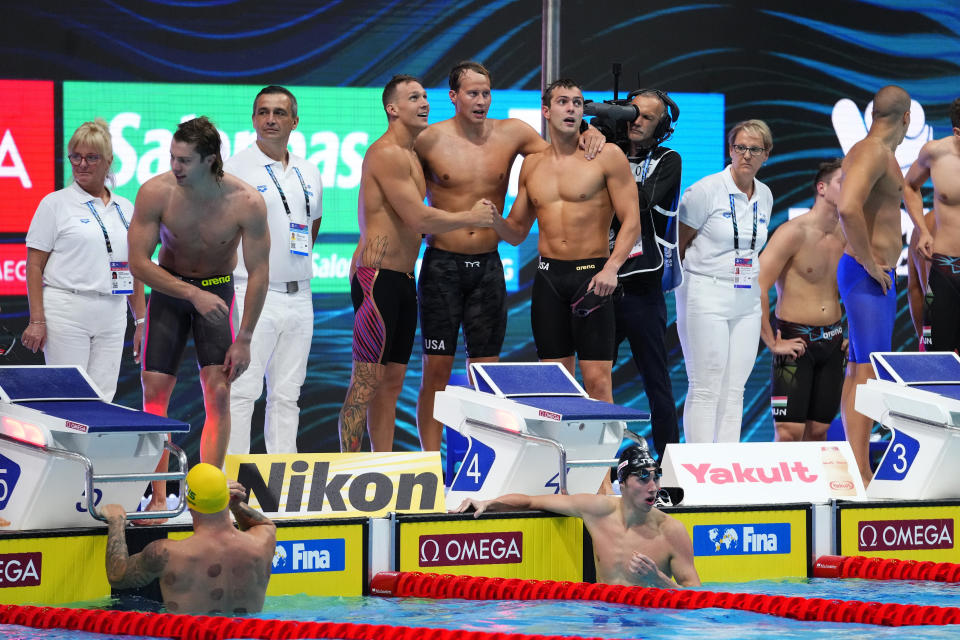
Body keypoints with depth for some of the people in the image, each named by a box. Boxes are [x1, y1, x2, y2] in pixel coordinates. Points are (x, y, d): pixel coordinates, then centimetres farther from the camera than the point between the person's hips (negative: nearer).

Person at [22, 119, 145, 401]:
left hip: (112, 316, 4)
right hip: (66, 312, -4)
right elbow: (34, 266, -3)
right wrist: (37, 321, -11)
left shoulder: (126, 209, 14)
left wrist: (141, 321, 13)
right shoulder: (55, 204, 1)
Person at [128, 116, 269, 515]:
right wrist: (192, 293, -24)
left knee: (218, 392, -10)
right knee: (155, 390, -5)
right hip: (169, 288, 1)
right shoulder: (155, 193, -22)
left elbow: (258, 273, -13)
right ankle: (158, 497, 2)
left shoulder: (246, 203, -23)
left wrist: (244, 340, -12)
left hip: (218, 290, -1)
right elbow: (138, 262, -15)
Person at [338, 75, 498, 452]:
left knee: (392, 382, 10)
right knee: (367, 382, -10)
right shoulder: (387, 154, -13)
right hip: (377, 276, -10)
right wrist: (472, 218, -5)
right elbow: (419, 218, -18)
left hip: (402, 278, 10)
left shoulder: (411, 154, 19)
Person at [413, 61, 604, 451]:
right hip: (442, 264, -2)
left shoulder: (512, 134, 2)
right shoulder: (429, 141, -4)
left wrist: (588, 137, -6)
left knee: (485, 369, 4)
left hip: (488, 267, 2)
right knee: (436, 368, -2)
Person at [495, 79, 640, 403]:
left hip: (592, 275, -5)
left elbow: (631, 221, -5)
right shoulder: (532, 164, 13)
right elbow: (518, 231, 19)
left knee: (597, 381, -10)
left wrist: (612, 267, -19)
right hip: (548, 276, 5)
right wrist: (495, 220, -3)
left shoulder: (607, 156, -2)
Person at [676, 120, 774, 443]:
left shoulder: (764, 196, 9)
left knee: (734, 391, 5)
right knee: (705, 389, -8)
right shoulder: (706, 190, -9)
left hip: (747, 299, 6)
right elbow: (678, 244, -3)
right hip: (706, 296, -6)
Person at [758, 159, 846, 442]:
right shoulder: (793, 233, -11)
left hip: (833, 343, 6)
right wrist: (772, 343, -16)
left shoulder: (846, 237, 8)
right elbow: (757, 287, -17)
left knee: (819, 432, 6)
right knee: (789, 433, -12)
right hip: (796, 341, -6)